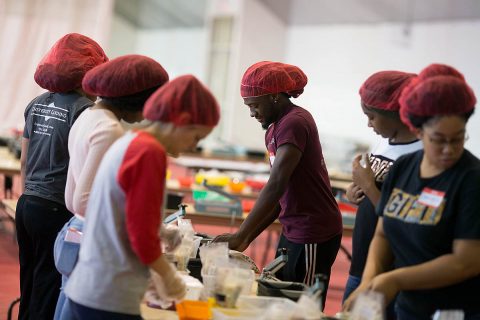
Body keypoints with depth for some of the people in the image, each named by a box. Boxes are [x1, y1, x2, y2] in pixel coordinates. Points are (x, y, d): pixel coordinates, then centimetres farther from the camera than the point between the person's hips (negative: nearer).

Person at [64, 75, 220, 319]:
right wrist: (168, 275, -2)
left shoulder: (127, 143, 12)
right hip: (109, 300, -9)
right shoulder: (149, 153, -17)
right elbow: (142, 235, -18)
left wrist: (158, 272, 15)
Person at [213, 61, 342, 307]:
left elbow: (276, 187, -27)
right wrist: (248, 238, 9)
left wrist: (240, 237, -28)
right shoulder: (274, 130, 12)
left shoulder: (294, 123, -18)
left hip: (313, 234, -9)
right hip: (292, 230, 9)